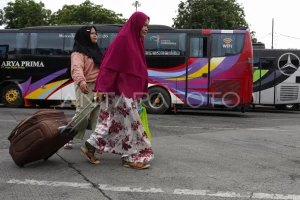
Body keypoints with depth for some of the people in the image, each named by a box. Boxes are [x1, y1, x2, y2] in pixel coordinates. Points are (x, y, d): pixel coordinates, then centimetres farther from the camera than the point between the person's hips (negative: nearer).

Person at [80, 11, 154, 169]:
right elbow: (109, 65, -16)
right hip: (120, 89, -9)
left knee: (114, 121, 11)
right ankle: (131, 158, 6)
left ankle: (90, 146, 19)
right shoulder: (122, 39, -12)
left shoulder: (136, 41, 16)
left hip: (129, 89, 9)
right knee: (129, 122, -4)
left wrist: (140, 91, 17)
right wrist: (102, 88, -20)